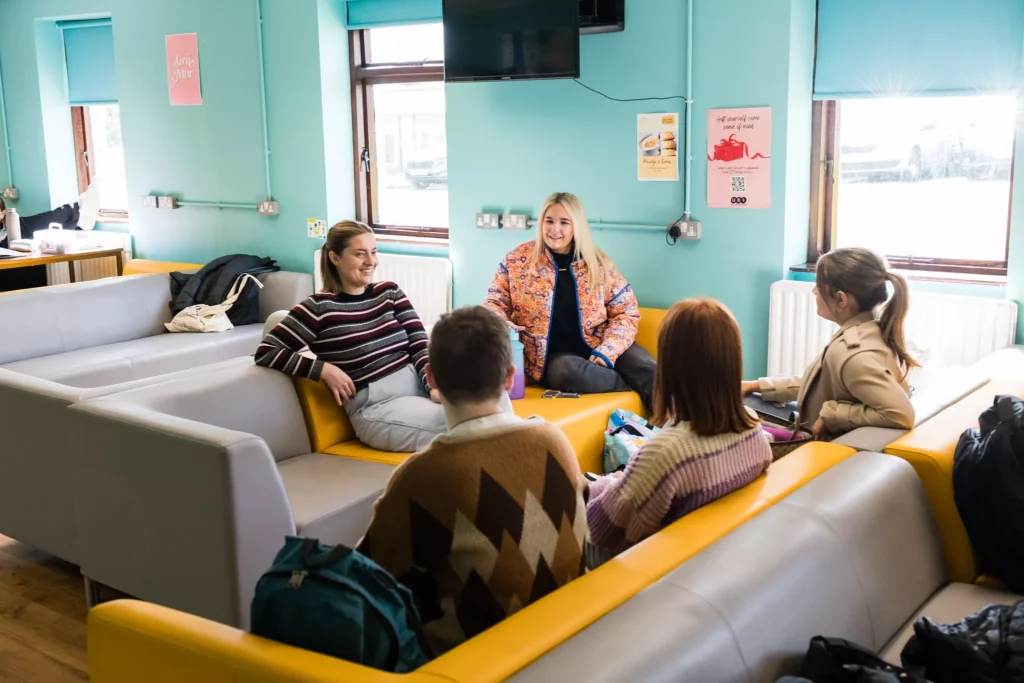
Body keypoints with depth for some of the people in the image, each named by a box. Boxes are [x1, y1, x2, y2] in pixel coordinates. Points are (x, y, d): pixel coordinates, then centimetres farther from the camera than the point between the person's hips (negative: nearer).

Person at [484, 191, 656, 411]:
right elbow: (495, 302, 8)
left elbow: (626, 313, 4)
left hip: (597, 346, 2)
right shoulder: (518, 260, 2)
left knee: (649, 370, -28)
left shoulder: (598, 263, 4)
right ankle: (637, 386, -22)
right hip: (554, 355, -1)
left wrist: (606, 351, -14)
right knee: (568, 370, -37)